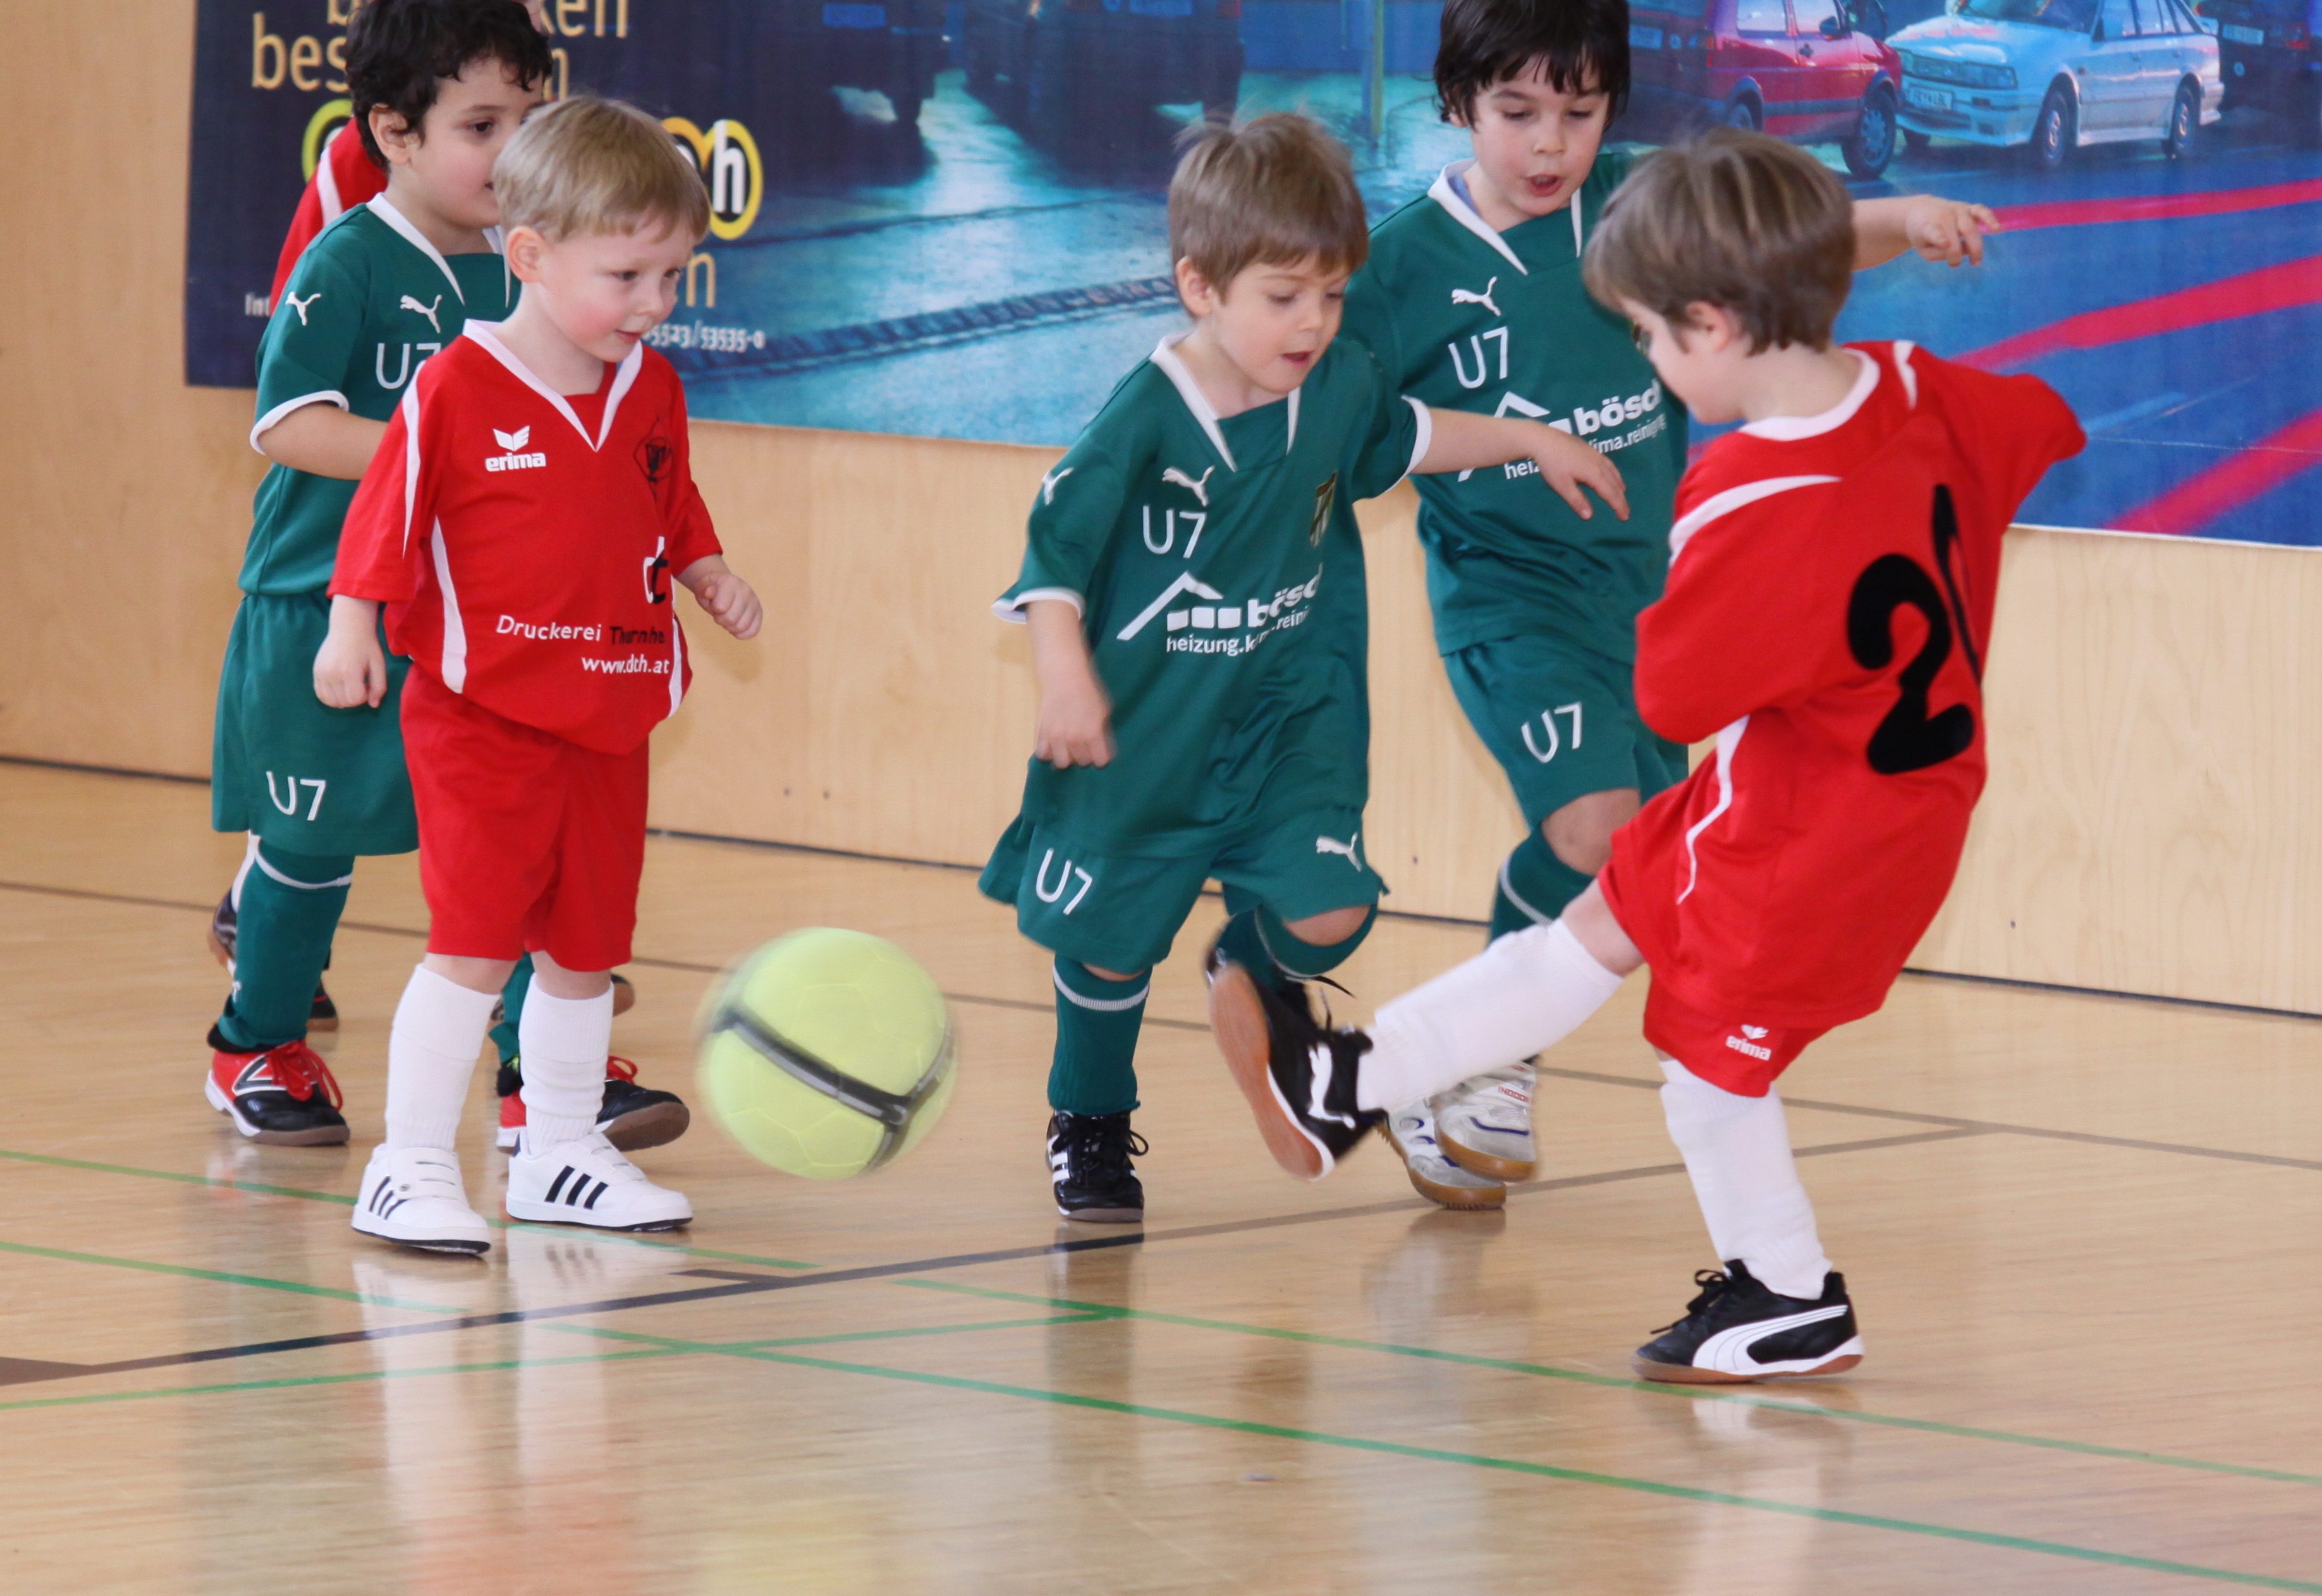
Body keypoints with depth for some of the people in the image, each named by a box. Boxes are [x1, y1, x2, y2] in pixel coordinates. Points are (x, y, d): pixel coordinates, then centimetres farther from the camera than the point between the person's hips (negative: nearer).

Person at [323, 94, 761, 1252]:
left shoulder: (652, 390, 6)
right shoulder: (456, 390, -13)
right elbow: (386, 516, -9)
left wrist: (711, 579, 5)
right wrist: (350, 630, -15)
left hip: (611, 716, 6)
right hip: (482, 712, -6)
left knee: (586, 944, 14)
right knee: (476, 939, -11)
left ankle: (560, 1154, 28)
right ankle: (413, 1167, -4)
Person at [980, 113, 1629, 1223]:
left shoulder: (1341, 384, -5)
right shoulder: (1144, 417, -21)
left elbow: (1399, 439, 19)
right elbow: (1058, 540, -16)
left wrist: (1529, 443, 21)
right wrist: (1065, 678, -24)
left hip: (1290, 708, 3)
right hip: (1143, 719, -3)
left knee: (1326, 912, -14)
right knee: (1109, 934, 8)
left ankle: (1256, 968, 23)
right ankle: (1090, 1123, 34)